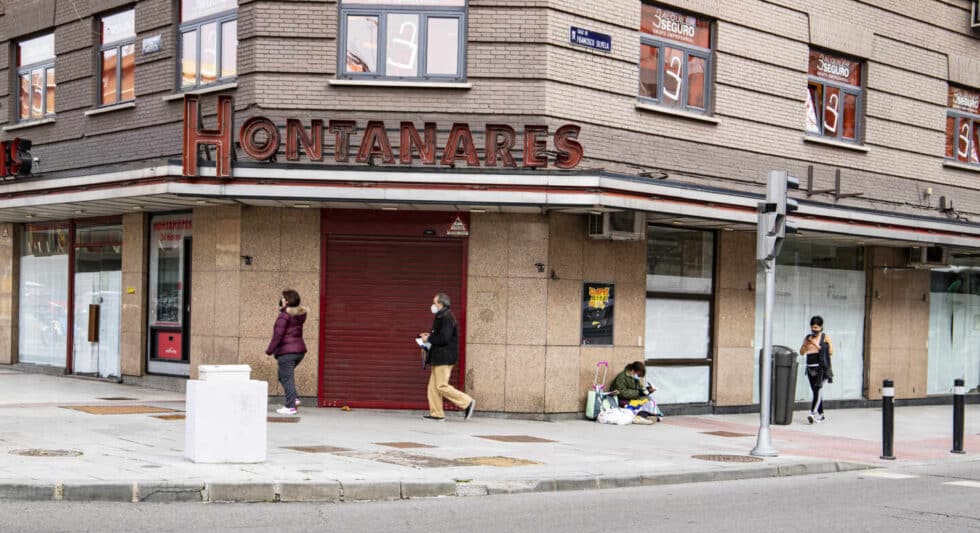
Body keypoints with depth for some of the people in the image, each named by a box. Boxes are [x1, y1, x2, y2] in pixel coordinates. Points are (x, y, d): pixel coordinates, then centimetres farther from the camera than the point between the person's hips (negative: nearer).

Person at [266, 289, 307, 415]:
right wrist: (283, 308, 12)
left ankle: (290, 406, -2)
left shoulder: (285, 315, -14)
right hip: (300, 349, 8)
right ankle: (293, 399, 12)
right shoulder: (301, 314, 10)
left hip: (286, 351, -8)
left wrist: (269, 351, -12)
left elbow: (278, 335, -17)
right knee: (284, 375, 22)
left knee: (286, 378, -2)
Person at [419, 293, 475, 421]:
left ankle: (467, 402, -4)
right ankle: (436, 413, 10)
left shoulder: (447, 318, -16)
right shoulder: (441, 318, 18)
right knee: (433, 386, 9)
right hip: (439, 358, 11)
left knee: (442, 386, -10)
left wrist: (429, 339, -13)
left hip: (444, 358, -11)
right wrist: (430, 336, 11)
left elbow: (444, 338, -23)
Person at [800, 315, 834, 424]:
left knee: (818, 390, -14)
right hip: (810, 368, 5)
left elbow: (830, 352, -7)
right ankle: (821, 415, 18)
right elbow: (801, 353, 9)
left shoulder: (825, 337, 2)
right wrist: (806, 344, -10)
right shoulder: (807, 338, 12)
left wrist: (817, 345, -13)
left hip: (821, 367, -5)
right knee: (815, 391, 8)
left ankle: (812, 413, -24)